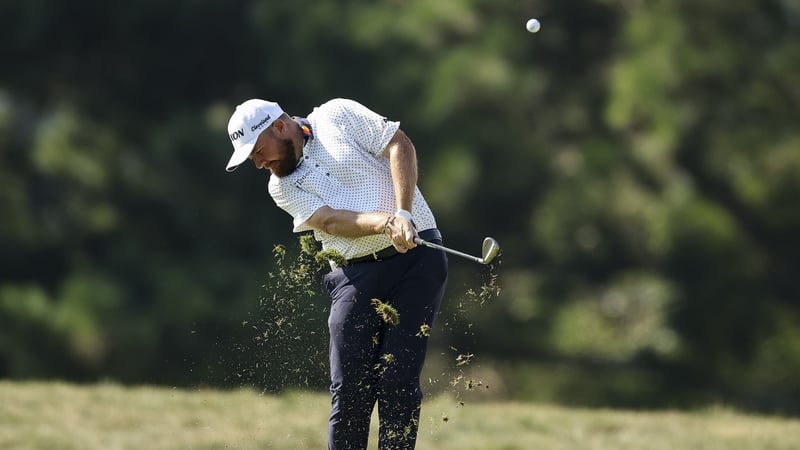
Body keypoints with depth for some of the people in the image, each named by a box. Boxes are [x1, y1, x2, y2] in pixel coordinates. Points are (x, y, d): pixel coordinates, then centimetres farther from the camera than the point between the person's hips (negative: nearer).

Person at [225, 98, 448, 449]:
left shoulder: (339, 116, 5)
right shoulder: (282, 186, 10)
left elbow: (400, 145, -3)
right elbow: (329, 221, -6)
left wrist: (403, 214, -17)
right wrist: (387, 223, -24)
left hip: (415, 260, -3)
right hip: (356, 273, 3)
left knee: (399, 384, -9)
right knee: (349, 391, -7)